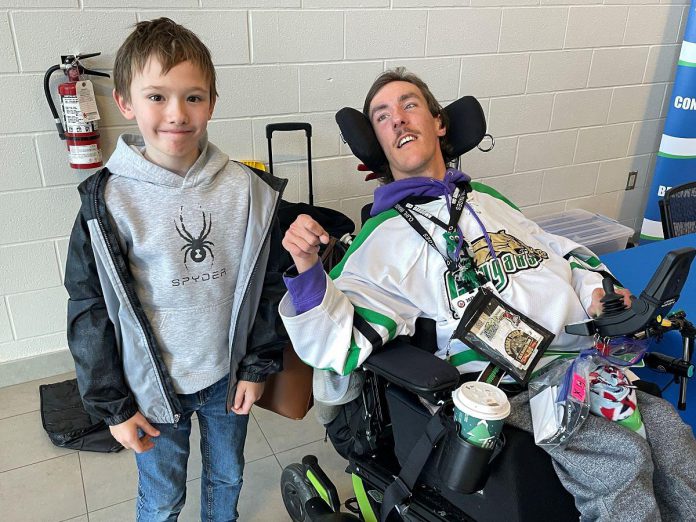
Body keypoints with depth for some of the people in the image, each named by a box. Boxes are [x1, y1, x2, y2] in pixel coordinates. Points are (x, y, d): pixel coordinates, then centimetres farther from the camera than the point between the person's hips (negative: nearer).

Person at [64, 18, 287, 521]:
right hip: (153, 384, -1)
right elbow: (89, 308, -9)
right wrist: (113, 404, -6)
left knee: (227, 476, 25)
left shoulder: (247, 189, -11)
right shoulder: (108, 200, -15)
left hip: (228, 375, 2)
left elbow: (268, 285, -3)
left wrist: (257, 367, -1)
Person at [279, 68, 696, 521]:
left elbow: (559, 250, 28)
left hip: (585, 350, 6)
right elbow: (341, 341, -7)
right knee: (620, 456, -22)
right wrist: (307, 269, -24)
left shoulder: (487, 200, 21)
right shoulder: (383, 238, 2)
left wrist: (595, 290, 8)